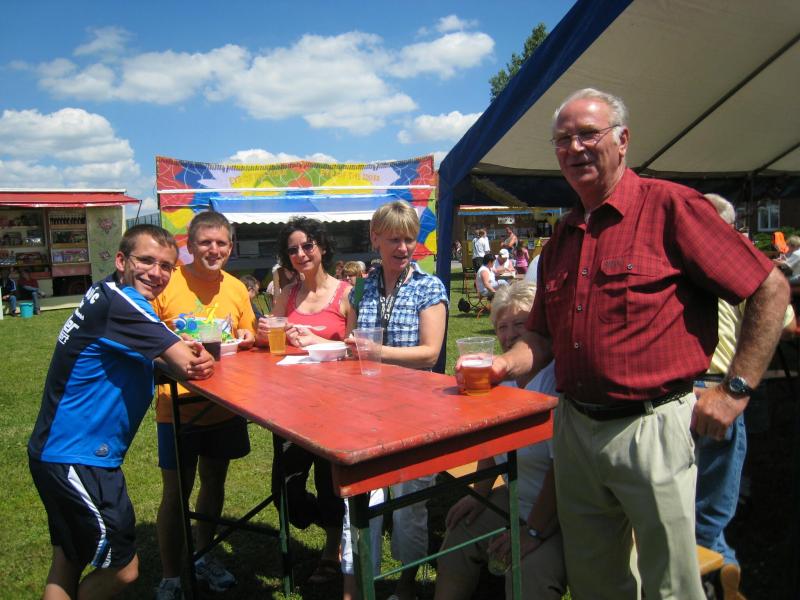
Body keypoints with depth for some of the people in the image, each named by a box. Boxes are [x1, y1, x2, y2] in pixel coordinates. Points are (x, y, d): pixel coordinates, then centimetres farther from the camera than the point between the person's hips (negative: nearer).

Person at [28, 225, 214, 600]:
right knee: (121, 568, 5)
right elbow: (187, 362, -23)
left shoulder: (105, 295, 7)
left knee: (67, 562, 23)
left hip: (58, 449, 10)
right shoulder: (121, 303, -21)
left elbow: (169, 361, 9)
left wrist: (188, 356, -13)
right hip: (78, 457, -10)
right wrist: (201, 358, 1)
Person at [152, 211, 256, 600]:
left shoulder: (237, 289, 2)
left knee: (214, 482, 18)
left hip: (224, 406, 4)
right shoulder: (166, 284, -10)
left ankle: (204, 557, 41)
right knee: (176, 492, 5)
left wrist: (246, 338, -6)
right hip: (178, 406, -4)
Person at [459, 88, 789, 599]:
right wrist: (505, 365, -3)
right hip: (574, 428, 6)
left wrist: (735, 390, -10)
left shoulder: (671, 206, -9)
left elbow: (770, 289, -8)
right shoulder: (563, 236, 12)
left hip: (650, 427, -6)